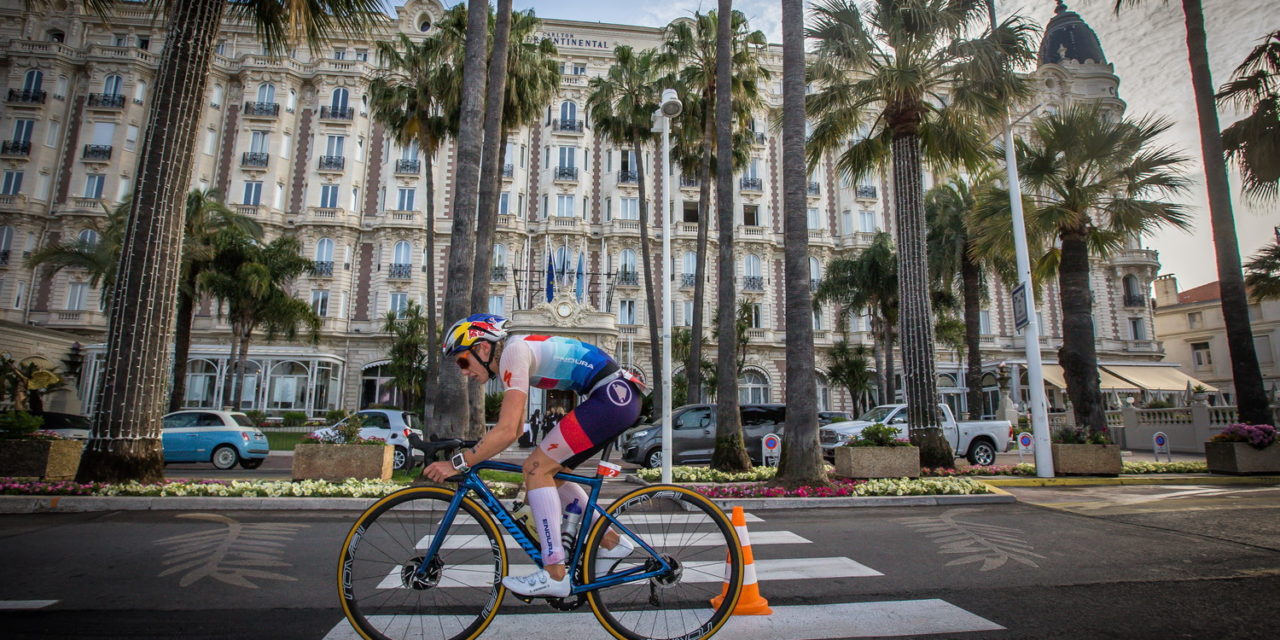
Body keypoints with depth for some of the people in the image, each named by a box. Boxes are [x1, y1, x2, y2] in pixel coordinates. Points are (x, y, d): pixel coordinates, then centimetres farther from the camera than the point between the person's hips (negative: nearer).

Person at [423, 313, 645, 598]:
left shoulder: (513, 351, -12)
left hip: (613, 395, -10)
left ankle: (554, 575, -7)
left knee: (537, 468, -9)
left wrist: (458, 463, -14)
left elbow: (507, 431, -20)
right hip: (622, 396, 10)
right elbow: (515, 428, 23)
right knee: (551, 472, 14)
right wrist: (473, 454, 17)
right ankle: (612, 542, 24)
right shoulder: (510, 357, 17)